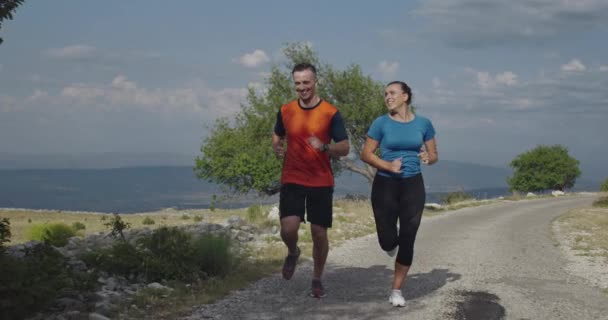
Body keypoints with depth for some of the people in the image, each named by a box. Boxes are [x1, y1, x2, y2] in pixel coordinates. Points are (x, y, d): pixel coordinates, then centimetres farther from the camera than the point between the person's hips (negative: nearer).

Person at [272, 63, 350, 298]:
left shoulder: (330, 113, -6)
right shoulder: (285, 111, 2)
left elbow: (345, 148, -4)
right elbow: (277, 136, 20)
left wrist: (324, 147, -24)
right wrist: (277, 148, -4)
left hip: (321, 182, -1)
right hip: (292, 180, 1)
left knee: (319, 233, 2)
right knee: (288, 229, -15)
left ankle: (317, 279, 24)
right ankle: (293, 253, 21)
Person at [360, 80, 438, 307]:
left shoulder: (423, 123, 2)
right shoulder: (381, 123, -3)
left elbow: (434, 155, 8)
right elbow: (366, 154, -2)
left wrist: (428, 158, -16)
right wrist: (388, 165, -18)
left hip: (413, 186, 1)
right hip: (385, 185, -1)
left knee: (407, 240, -3)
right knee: (387, 241, -1)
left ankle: (396, 290, 11)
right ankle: (392, 243, 40)